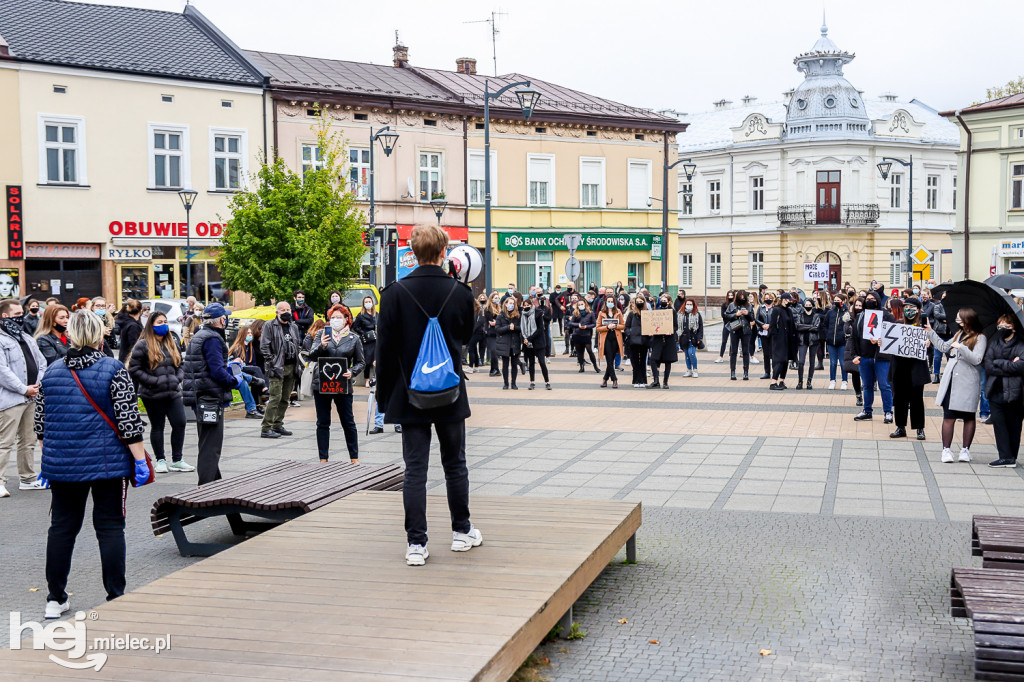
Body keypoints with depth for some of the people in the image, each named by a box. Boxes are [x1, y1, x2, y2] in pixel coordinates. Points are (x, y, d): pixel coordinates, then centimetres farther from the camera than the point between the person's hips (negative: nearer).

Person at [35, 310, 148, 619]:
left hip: (61, 465, 4)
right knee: (110, 527, 4)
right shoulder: (113, 370, -9)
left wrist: (47, 458, 23)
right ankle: (116, 598, 8)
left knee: (62, 527, 12)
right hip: (107, 464, -4)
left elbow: (40, 422, 12)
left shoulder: (52, 372, 5)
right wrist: (140, 460, -6)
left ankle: (55, 599, 19)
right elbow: (129, 420, -12)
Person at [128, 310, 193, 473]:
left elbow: (180, 365, 23)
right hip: (153, 395, -5)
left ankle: (177, 460, 8)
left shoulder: (171, 344, 14)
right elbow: (134, 369, -9)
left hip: (173, 392, 5)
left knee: (180, 423, -3)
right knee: (157, 427, 5)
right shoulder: (143, 345, -6)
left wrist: (178, 378, 3)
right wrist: (153, 381, -15)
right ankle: (160, 460, 17)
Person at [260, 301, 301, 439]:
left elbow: (298, 345, 25)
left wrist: (298, 363, 13)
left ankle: (278, 425, 18)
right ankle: (266, 429, -11)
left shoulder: (294, 327, 17)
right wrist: (270, 363, -12)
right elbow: (264, 346, -5)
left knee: (285, 399, 9)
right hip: (277, 367, -6)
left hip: (291, 368, 7)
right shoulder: (270, 325, -2)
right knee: (276, 398, -13)